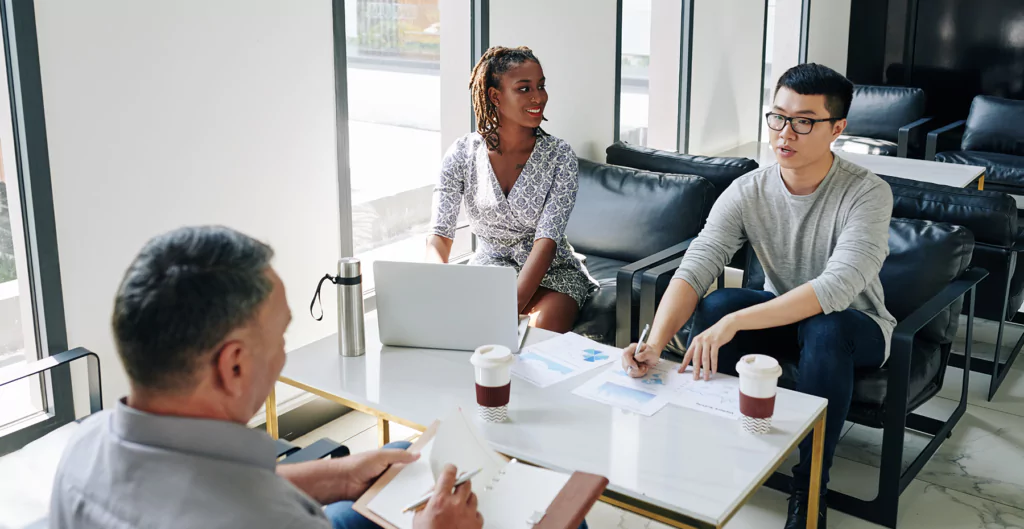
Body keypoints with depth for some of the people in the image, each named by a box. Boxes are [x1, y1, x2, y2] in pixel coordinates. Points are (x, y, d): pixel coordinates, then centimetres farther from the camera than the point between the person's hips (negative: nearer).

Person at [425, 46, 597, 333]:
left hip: (552, 270, -1)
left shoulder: (560, 157, -12)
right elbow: (439, 236, -11)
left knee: (544, 326, -32)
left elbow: (546, 241, -21)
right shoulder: (462, 155, -7)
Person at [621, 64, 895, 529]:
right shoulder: (747, 192, -13)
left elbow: (838, 286, -38)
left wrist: (734, 323, -47)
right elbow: (693, 270, -23)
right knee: (713, 306, -26)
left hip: (855, 328, -3)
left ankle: (808, 491, -21)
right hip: (781, 315, 3)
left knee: (825, 327, -38)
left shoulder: (866, 194, -24)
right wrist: (655, 343, -42)